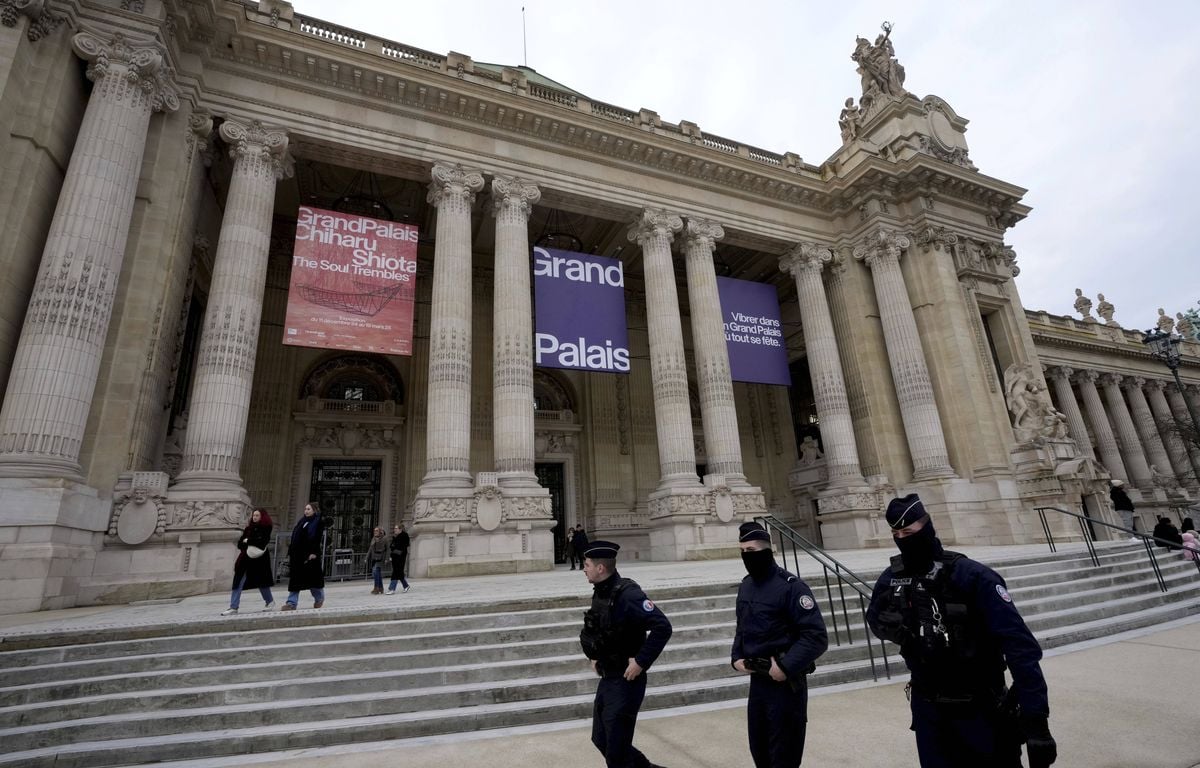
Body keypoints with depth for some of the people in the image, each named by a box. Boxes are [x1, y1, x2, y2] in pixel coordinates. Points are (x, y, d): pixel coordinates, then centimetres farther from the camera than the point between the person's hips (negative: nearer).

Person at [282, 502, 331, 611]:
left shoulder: (319, 521, -4)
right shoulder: (301, 522, 17)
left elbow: (317, 539, -13)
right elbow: (294, 539, 17)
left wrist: (314, 553, -21)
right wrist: (290, 553, 12)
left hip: (309, 554, -6)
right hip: (297, 555, 7)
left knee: (313, 577, 2)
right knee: (294, 579, 1)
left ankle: (319, 598, 21)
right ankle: (292, 603, 1)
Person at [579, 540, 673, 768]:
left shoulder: (626, 594, -23)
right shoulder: (600, 593, 3)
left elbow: (662, 627, -27)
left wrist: (641, 662, -24)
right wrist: (595, 657, 10)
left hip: (625, 682, -9)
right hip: (606, 680, 9)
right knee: (601, 739, 21)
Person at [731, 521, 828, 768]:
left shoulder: (790, 587, -19)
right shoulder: (746, 586, 6)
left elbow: (816, 636, -22)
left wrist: (786, 667, -25)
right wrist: (736, 657, 4)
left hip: (786, 682, -7)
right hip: (757, 680, 7)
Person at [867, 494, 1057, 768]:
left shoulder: (971, 575, -21)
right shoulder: (890, 579, -6)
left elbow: (1020, 646, -22)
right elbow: (874, 620, 12)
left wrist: (1036, 720, -26)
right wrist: (889, 624, -10)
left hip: (981, 710, -4)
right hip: (928, 709, 4)